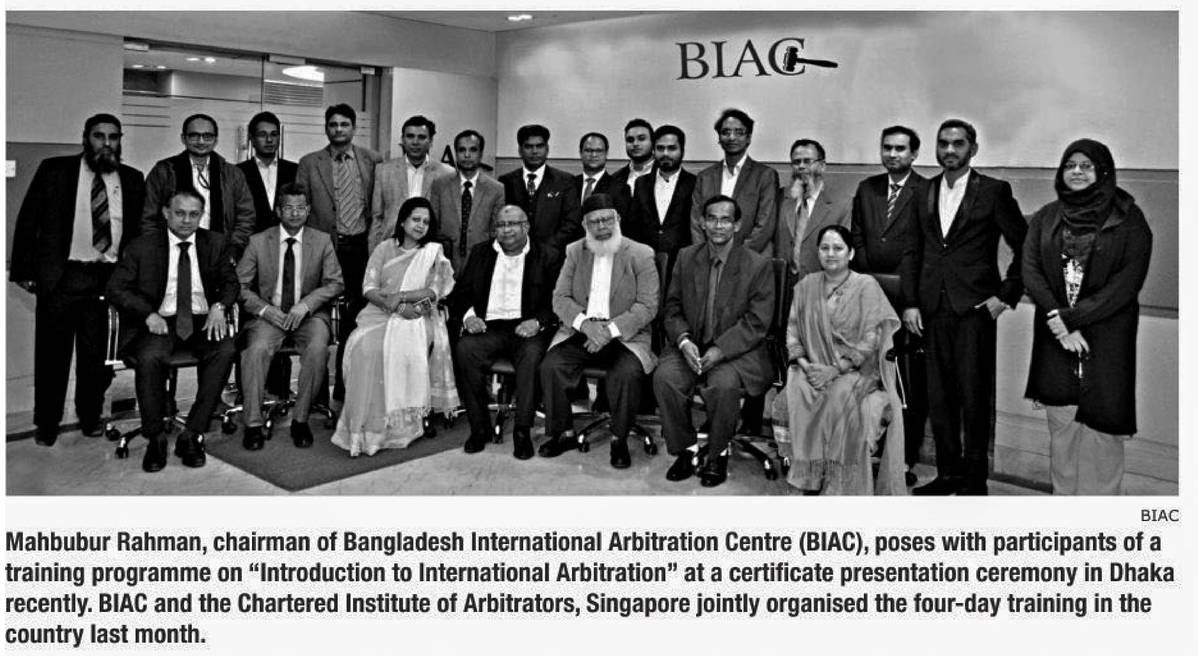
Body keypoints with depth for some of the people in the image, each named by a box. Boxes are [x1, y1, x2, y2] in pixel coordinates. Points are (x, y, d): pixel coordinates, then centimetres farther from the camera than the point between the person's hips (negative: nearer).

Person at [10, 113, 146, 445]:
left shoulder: (132, 179, 7)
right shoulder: (54, 171, 1)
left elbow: (141, 230, 10)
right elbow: (27, 221, 2)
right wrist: (24, 271, -3)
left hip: (110, 278, 1)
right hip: (60, 276, -1)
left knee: (98, 353, 8)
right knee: (52, 353, 7)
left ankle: (91, 416, 27)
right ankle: (46, 423, 23)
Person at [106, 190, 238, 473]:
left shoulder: (214, 243, 10)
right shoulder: (142, 246, 3)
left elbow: (231, 282, 14)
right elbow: (115, 289, 1)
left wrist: (220, 306, -8)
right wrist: (148, 314, -16)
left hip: (203, 322, 2)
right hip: (160, 322, -1)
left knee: (225, 351, -30)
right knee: (149, 359, -33)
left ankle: (191, 436, -21)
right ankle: (155, 438, -13)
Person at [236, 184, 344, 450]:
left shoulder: (322, 241, 6)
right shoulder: (258, 242, 6)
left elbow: (335, 283, 0)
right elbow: (240, 286, 4)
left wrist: (305, 304, -16)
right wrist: (264, 309, -14)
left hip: (309, 314, 0)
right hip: (269, 313, 0)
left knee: (317, 349, -31)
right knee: (256, 349, -30)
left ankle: (300, 419, -15)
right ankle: (253, 424, -18)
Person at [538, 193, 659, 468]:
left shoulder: (641, 255, 0)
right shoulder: (574, 252, 11)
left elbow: (647, 306, -6)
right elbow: (560, 298, 4)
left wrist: (611, 330, -19)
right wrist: (585, 323, -15)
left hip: (624, 335, -3)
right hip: (579, 331, 3)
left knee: (627, 373, -32)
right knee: (551, 366, -23)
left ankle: (619, 439, -9)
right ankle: (563, 433, -2)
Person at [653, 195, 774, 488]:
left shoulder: (758, 266, -3)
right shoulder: (686, 258, 9)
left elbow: (757, 322, -8)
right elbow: (672, 307, 8)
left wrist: (720, 350, -20)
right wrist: (684, 341, -12)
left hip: (736, 351, -3)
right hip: (690, 346, 3)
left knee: (723, 385, -34)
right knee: (663, 378, -25)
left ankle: (718, 455, -8)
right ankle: (685, 449, -5)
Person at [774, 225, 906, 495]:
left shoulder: (866, 286, -1)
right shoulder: (806, 285, 12)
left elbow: (870, 340, -8)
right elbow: (792, 330, 10)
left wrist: (836, 369, -16)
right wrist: (802, 363, -9)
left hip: (857, 369, -3)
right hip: (814, 367, 3)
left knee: (840, 394, -34)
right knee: (794, 390, -29)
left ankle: (839, 483, -23)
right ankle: (809, 474, -21)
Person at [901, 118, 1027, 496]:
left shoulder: (994, 192, 0)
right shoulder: (924, 192, 13)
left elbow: (1024, 248, 1)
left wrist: (1006, 295, -5)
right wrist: (910, 302, 4)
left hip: (975, 309, -4)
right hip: (933, 310, 4)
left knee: (975, 398, 0)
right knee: (938, 397, 8)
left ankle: (975, 479, 11)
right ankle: (948, 472, 20)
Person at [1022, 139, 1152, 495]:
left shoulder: (1128, 219, 0)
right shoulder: (1045, 218, 11)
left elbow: (1128, 281, -8)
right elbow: (1030, 270, 1)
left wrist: (1072, 318, -14)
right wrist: (1057, 321, -13)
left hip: (1106, 338, -3)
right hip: (1056, 338, 3)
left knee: (1100, 426, -3)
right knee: (1061, 426, 7)